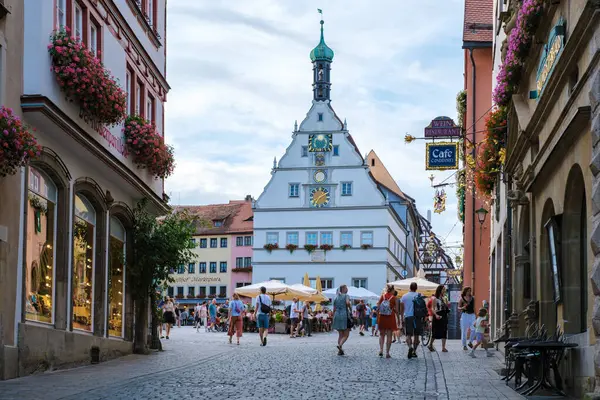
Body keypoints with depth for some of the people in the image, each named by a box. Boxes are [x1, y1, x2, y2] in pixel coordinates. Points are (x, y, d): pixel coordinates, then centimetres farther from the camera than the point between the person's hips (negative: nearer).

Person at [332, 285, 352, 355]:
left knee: (340, 335, 11)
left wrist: (333, 318, 20)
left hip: (337, 316, 6)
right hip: (344, 315, -6)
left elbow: (334, 309, 15)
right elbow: (348, 302, -22)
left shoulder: (336, 297, 16)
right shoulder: (346, 296, -1)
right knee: (346, 334, -1)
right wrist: (350, 309, -7)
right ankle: (340, 345, -25)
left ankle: (340, 351, 5)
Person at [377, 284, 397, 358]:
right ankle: (387, 353, 3)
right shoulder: (394, 298, -5)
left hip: (382, 317, 2)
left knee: (382, 334, 15)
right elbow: (396, 310, -6)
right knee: (389, 336, 4)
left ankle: (381, 350, -1)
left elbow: (378, 307, 0)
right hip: (390, 318, -2)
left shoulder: (382, 296, 2)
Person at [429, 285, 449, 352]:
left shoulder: (443, 298, 13)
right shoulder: (435, 298, -6)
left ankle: (443, 347, 2)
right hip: (437, 317, -6)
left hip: (444, 316, 6)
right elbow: (433, 308, -13)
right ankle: (430, 345, 18)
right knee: (435, 332, -1)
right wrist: (436, 315, -27)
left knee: (444, 332, 1)